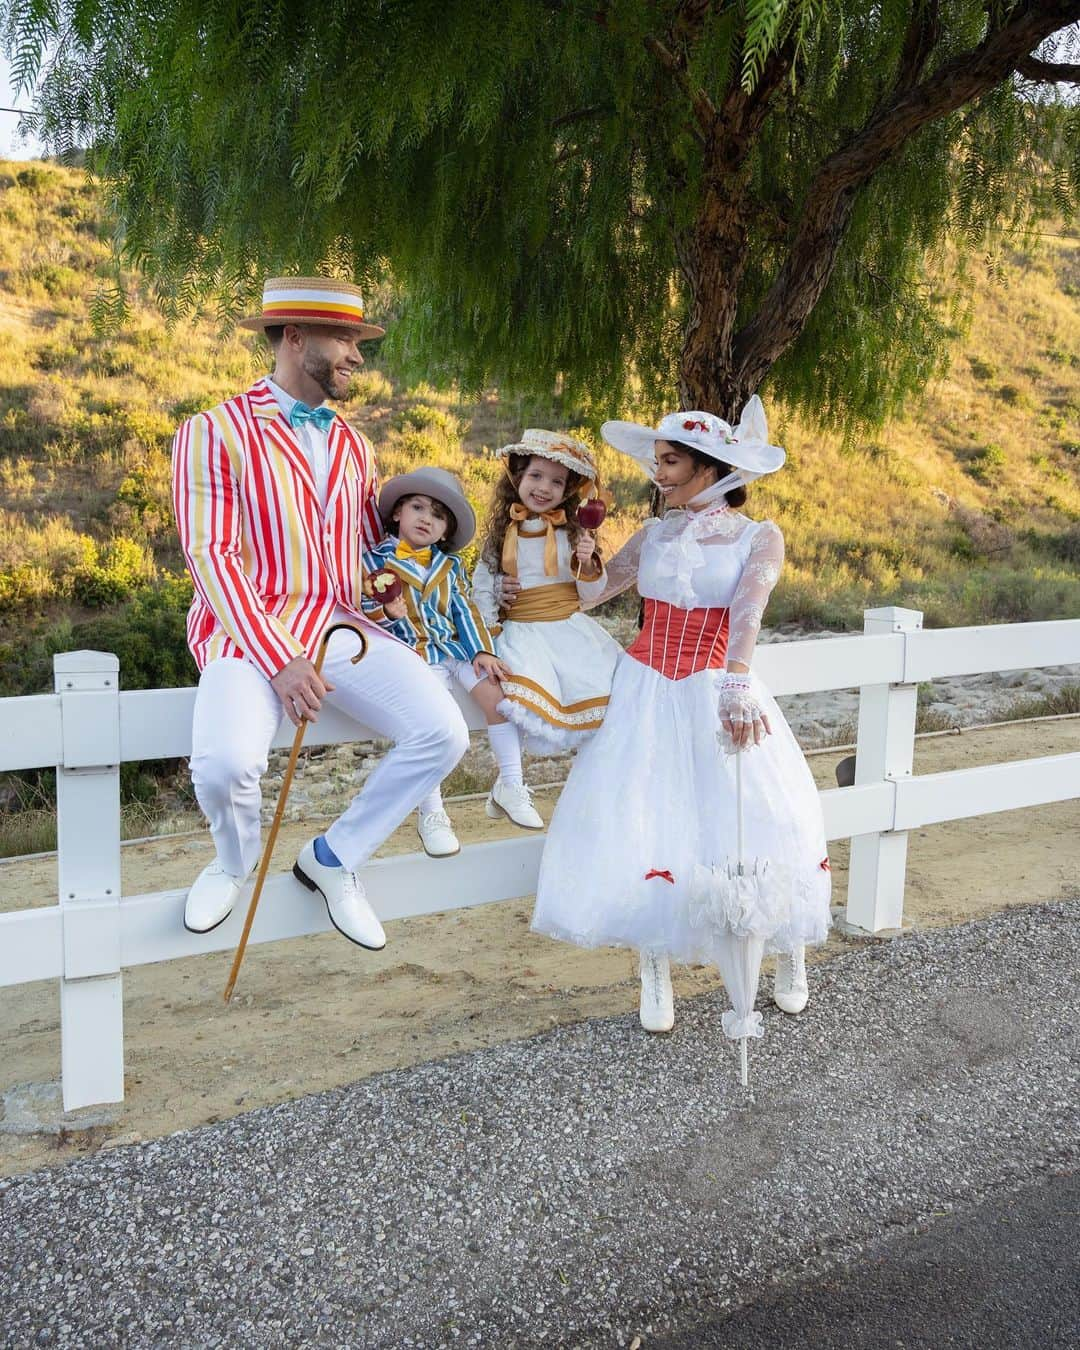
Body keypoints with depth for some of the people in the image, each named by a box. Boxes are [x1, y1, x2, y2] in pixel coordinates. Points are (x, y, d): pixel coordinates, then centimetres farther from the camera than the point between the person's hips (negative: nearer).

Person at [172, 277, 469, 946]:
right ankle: (235, 861, 6)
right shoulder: (215, 433, -2)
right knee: (224, 766, -33)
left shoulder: (353, 444, 18)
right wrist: (278, 661, -21)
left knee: (445, 733, -20)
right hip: (250, 634, -5)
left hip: (342, 627, 5)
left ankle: (334, 858, 3)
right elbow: (211, 556, -10)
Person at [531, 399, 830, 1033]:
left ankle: (790, 956, 21)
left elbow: (748, 611, -21)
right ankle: (656, 971, 9)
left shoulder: (760, 537, -1)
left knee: (751, 822, -3)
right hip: (646, 694, 3)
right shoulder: (654, 534, 10)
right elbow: (589, 592, 15)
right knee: (643, 826, -4)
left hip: (713, 694, -3)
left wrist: (737, 683, -36)